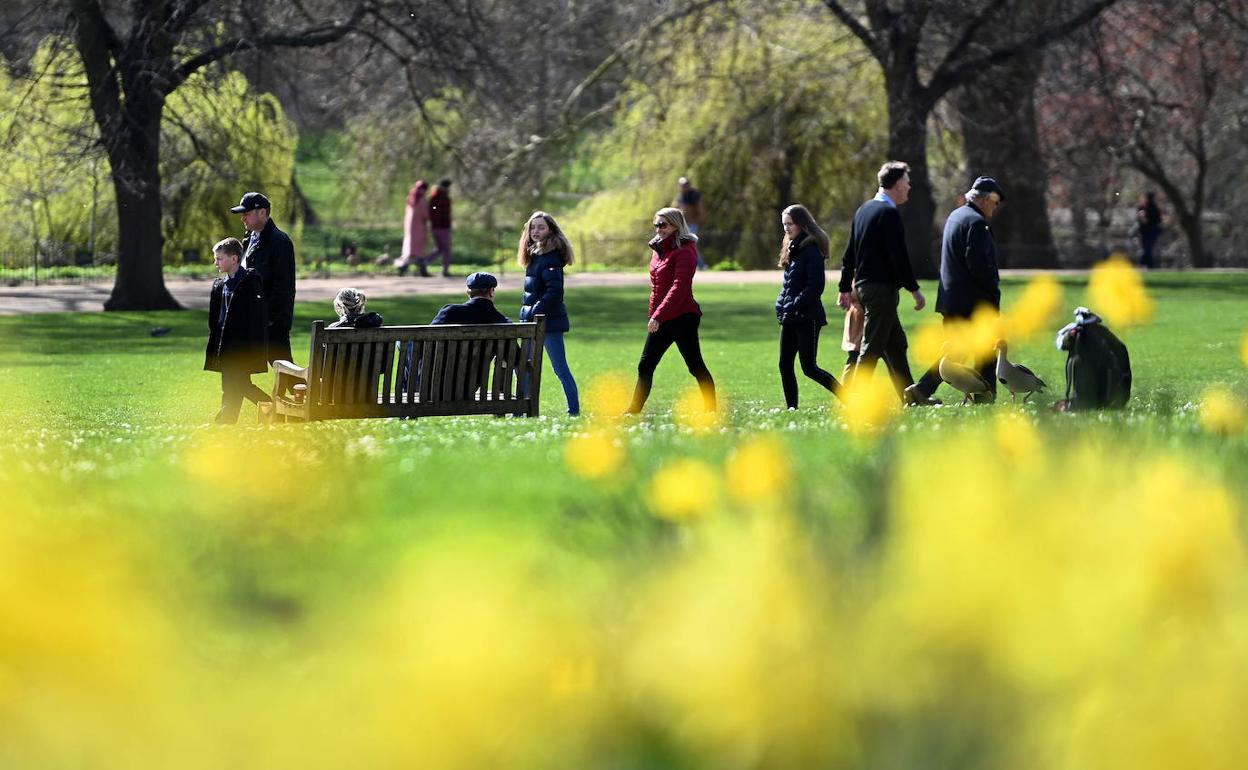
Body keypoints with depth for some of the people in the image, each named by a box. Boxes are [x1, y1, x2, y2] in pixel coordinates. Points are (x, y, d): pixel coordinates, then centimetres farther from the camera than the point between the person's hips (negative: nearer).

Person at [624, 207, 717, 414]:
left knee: (695, 366, -2)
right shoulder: (658, 250, 14)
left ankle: (711, 409, 6)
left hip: (682, 317, -8)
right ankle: (634, 410, 9)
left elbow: (679, 287, -22)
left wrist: (658, 315, -28)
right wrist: (654, 315, 13)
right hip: (660, 319, 8)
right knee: (645, 366, 6)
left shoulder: (684, 251, -12)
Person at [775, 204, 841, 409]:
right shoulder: (792, 249, 16)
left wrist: (795, 305, -17)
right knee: (785, 365, 5)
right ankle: (791, 408, 8)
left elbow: (815, 286, -17)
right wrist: (781, 306, 7)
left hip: (807, 317, -9)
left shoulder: (811, 250, -11)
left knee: (808, 367, -9)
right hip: (790, 318, 9)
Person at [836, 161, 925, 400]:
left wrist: (845, 288, 21)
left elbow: (850, 253, 17)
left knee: (896, 343, 14)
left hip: (864, 285, 9)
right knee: (872, 346, -7)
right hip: (882, 287, -9)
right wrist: (914, 290, -15)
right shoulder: (889, 213, -14)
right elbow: (899, 255, -18)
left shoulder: (863, 210, 13)